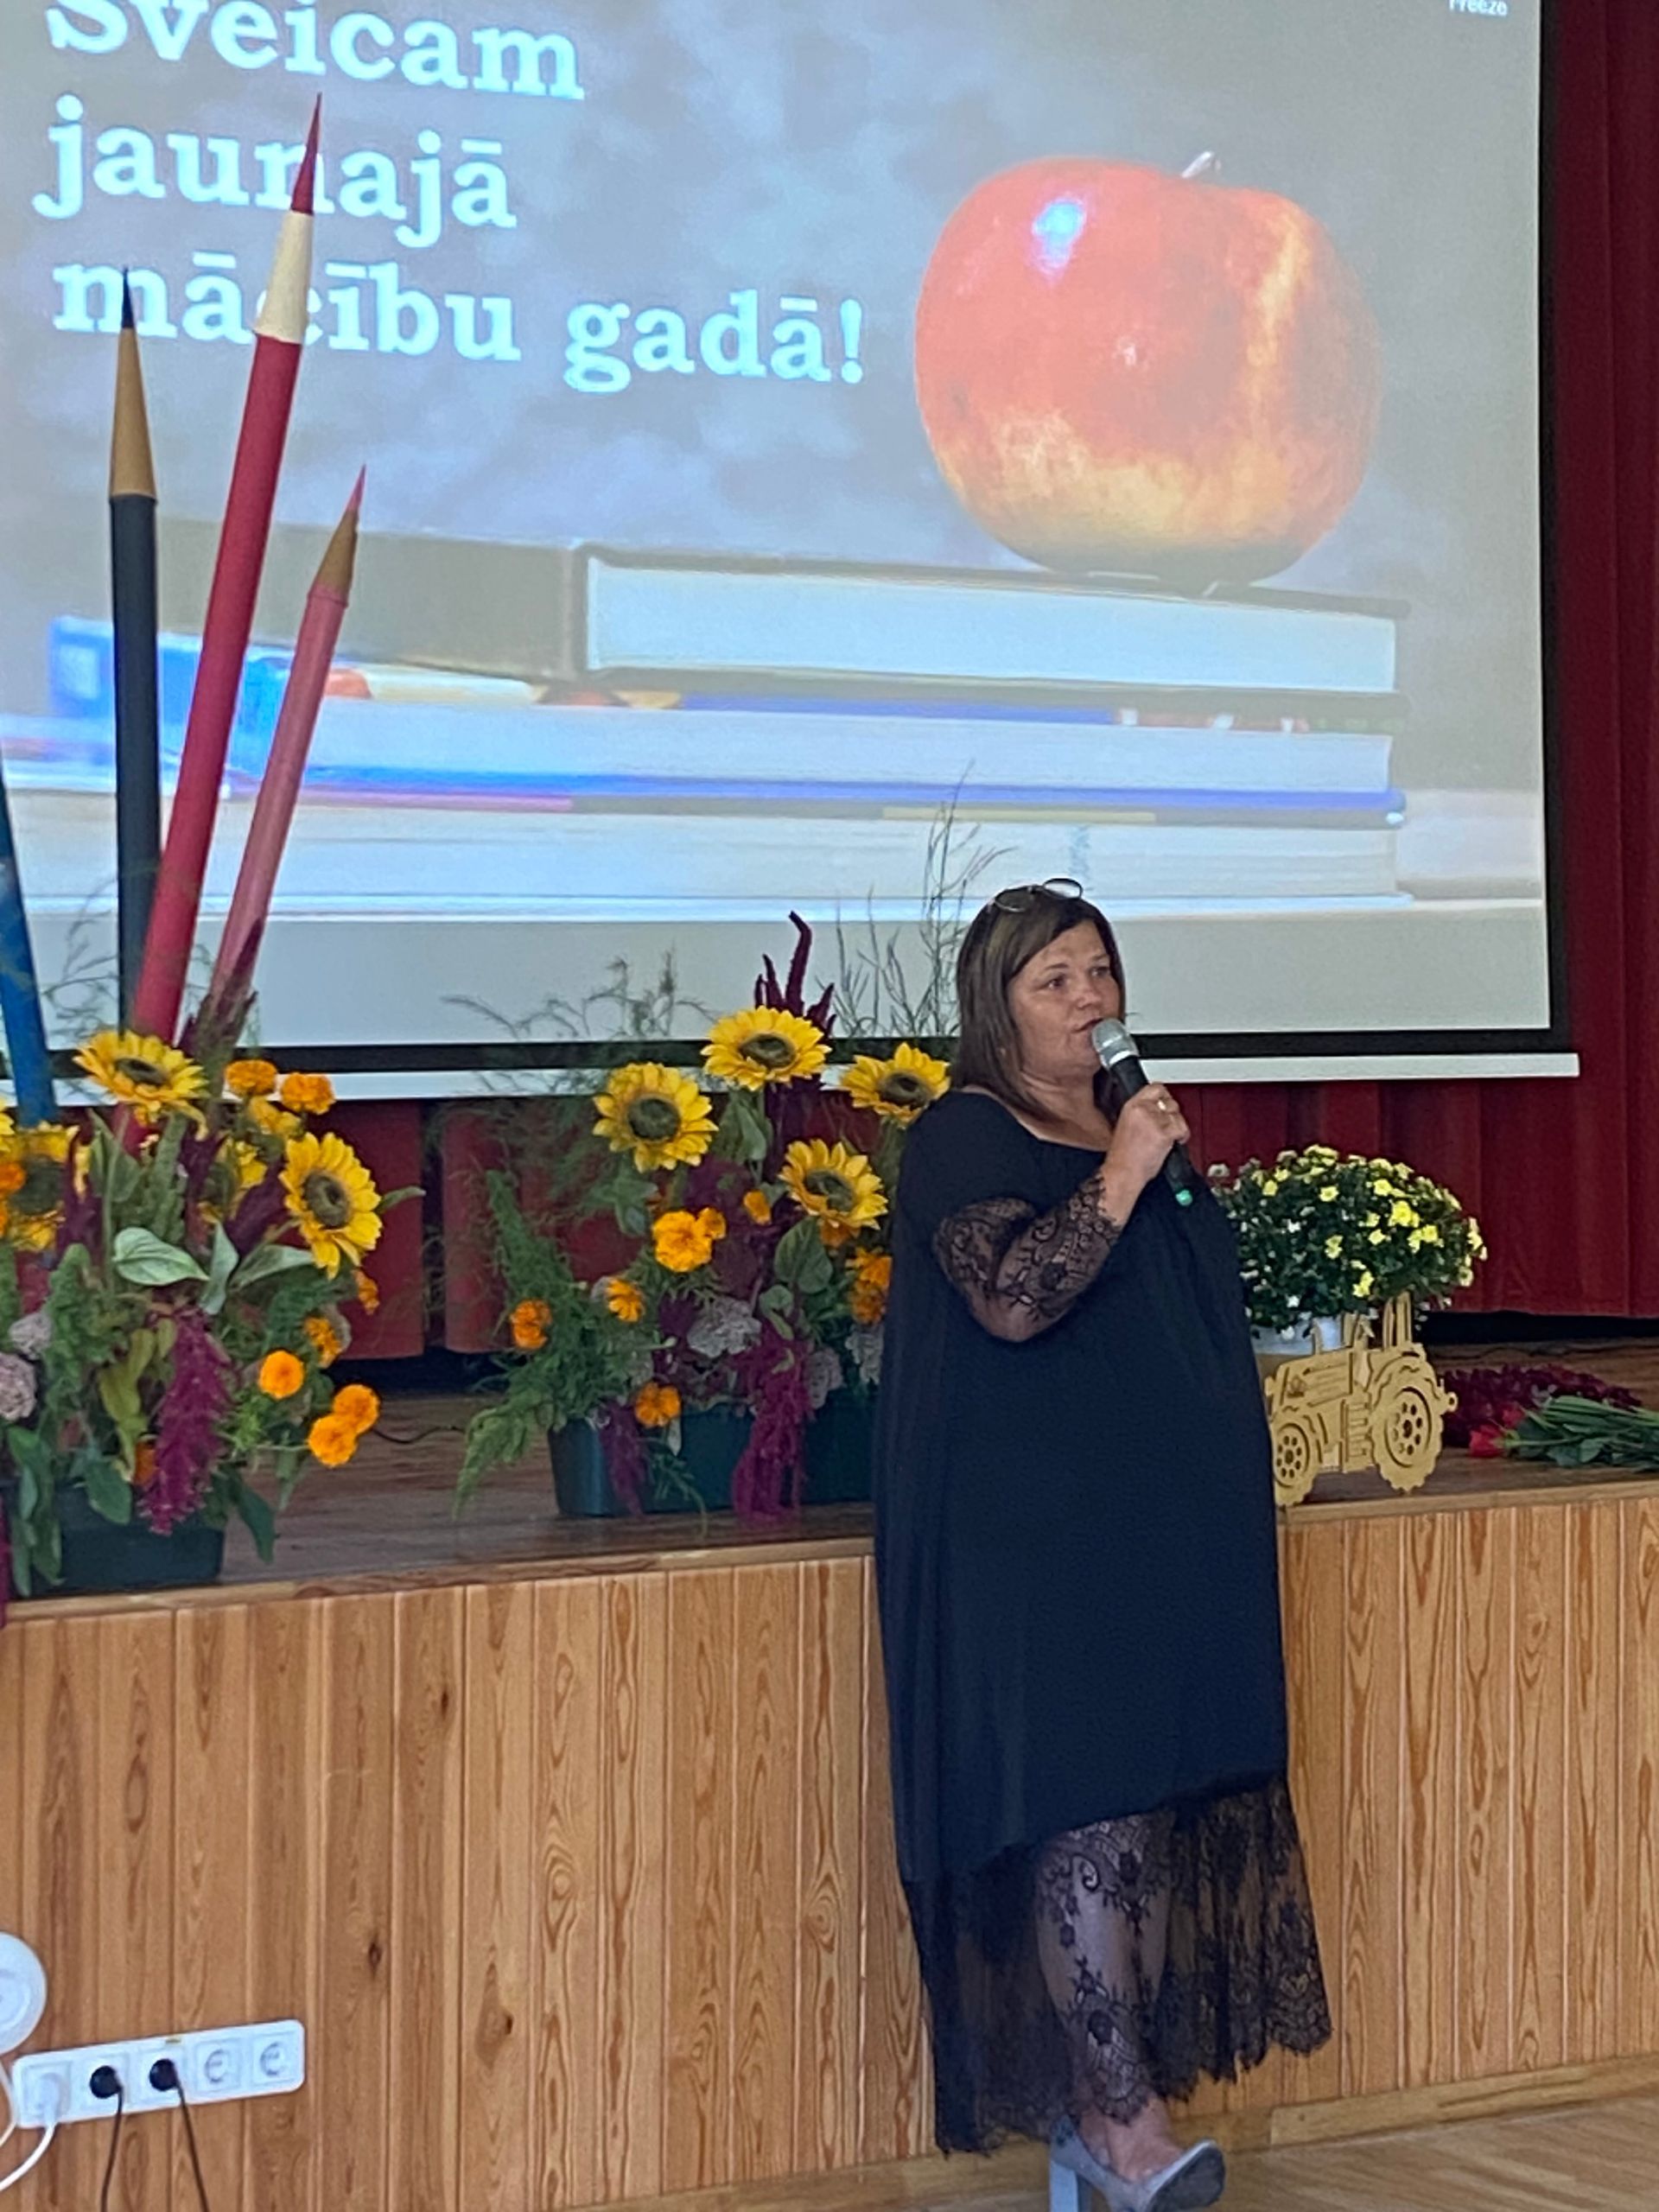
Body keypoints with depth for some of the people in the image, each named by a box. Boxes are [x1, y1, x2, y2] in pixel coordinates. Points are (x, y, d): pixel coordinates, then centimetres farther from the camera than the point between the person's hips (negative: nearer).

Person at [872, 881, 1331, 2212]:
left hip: (1168, 1538, 8)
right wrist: (1119, 1181, -23)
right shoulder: (964, 1142, -6)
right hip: (1039, 1541, -8)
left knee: (1153, 1821, 5)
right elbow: (1012, 1298, -23)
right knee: (1085, 1821, -12)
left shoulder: (1136, 1124, 18)